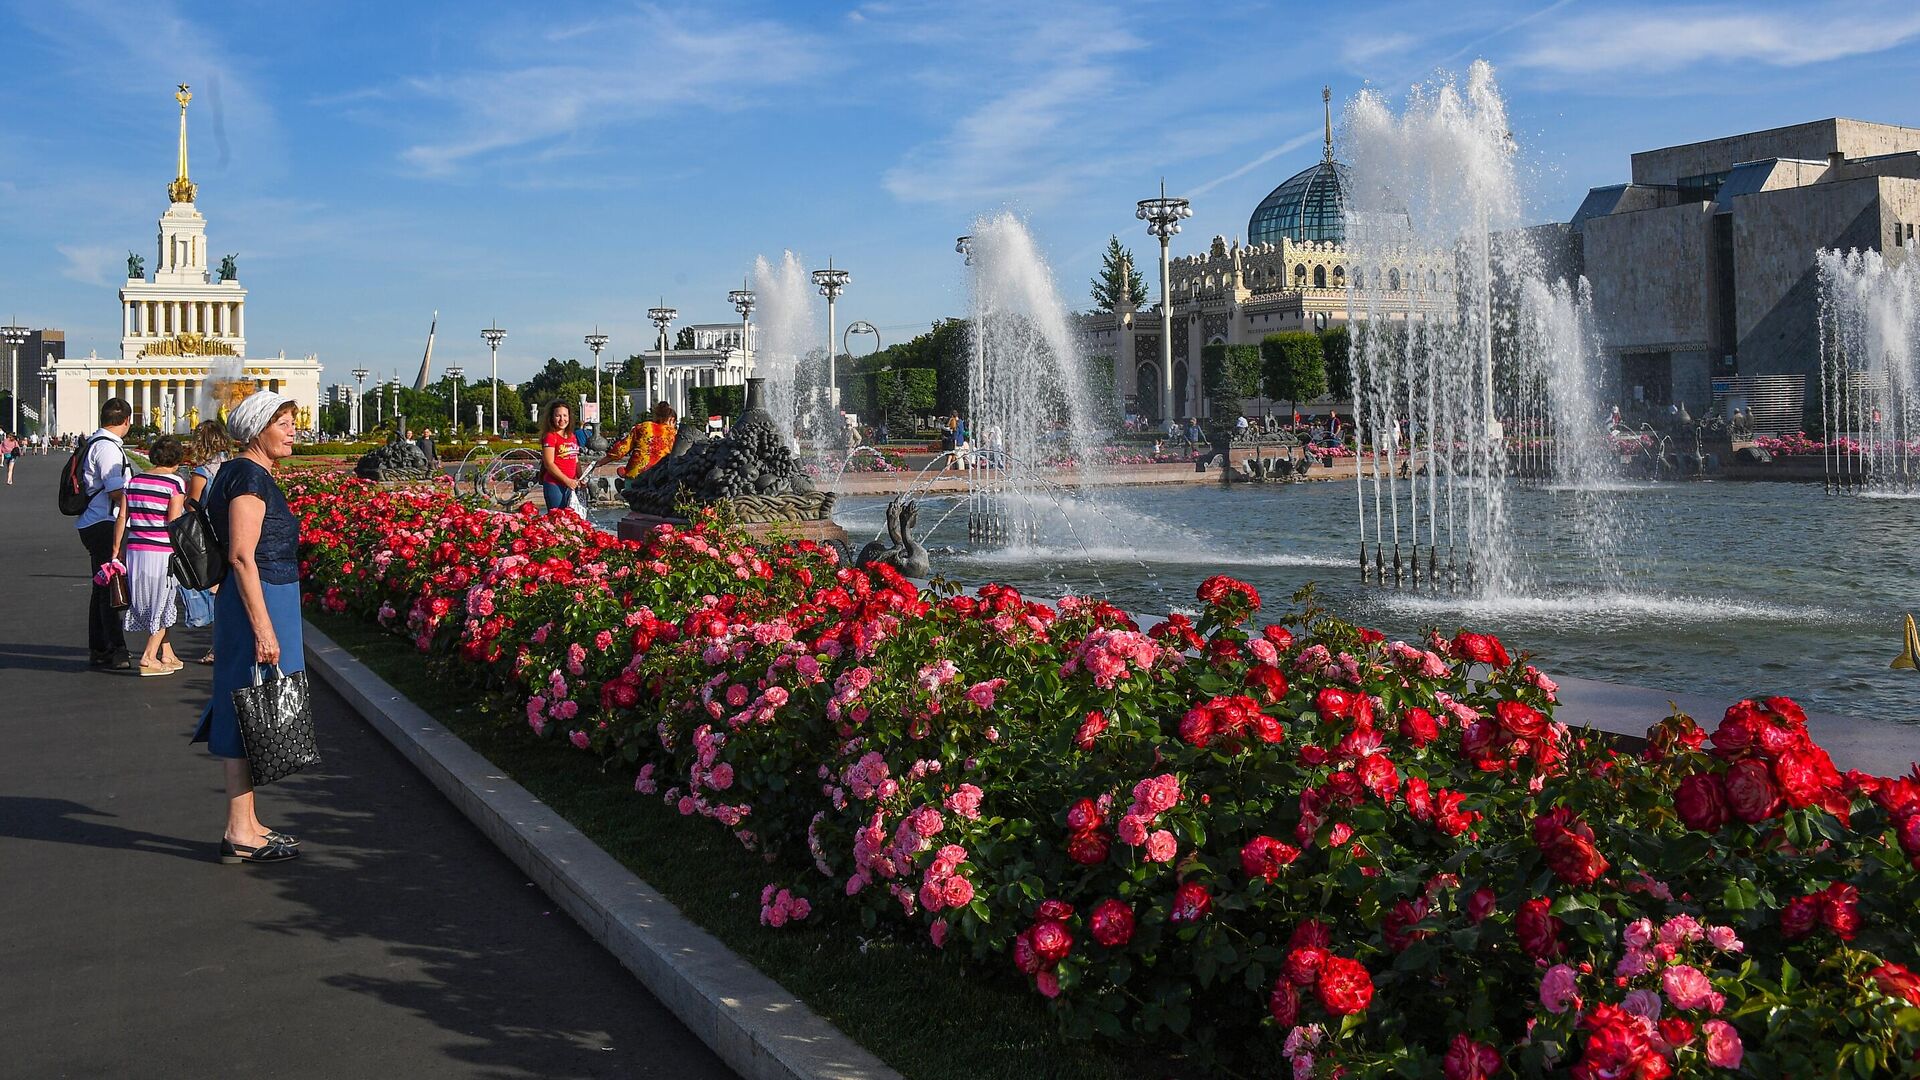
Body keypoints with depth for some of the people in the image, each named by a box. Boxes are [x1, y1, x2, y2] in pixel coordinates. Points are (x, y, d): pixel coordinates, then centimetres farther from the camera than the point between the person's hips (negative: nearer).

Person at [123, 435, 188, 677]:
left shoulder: (133, 481, 9)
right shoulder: (175, 482, -7)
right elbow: (174, 521, -14)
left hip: (135, 550, 6)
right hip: (162, 552, -5)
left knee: (149, 602, 18)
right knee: (163, 603, 8)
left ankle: (166, 654, 23)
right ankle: (148, 658, 5)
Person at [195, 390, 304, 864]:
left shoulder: (255, 475, 16)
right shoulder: (250, 476, -14)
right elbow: (241, 555, -21)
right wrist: (263, 627, -24)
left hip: (264, 603, 10)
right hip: (257, 603, -10)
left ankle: (247, 824, 21)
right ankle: (239, 834, 0)